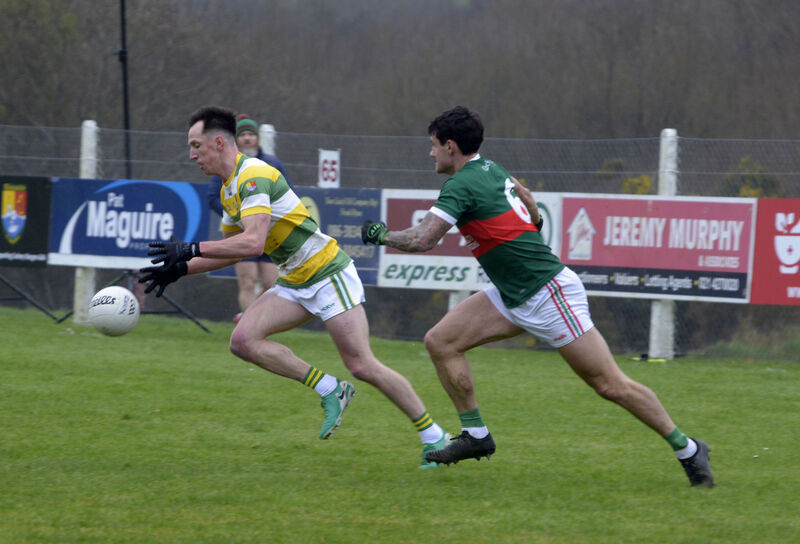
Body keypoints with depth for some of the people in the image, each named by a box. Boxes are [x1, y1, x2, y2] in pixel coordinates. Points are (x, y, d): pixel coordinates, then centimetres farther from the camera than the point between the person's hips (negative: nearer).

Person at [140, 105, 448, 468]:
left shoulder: (254, 176, -20)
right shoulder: (229, 189, 11)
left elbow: (253, 243, -32)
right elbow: (232, 249, 23)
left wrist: (191, 249, -32)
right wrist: (180, 269, 16)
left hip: (329, 274, -9)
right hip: (295, 284, 9)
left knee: (362, 366, -11)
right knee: (244, 340, -10)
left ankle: (433, 436, 3)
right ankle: (330, 391, -1)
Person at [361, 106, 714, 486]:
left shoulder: (461, 186, -18)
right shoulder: (490, 169, 9)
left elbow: (421, 240, -23)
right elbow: (525, 197, 27)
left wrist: (380, 233, -6)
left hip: (549, 294, -10)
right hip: (514, 297, 10)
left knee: (610, 384, -5)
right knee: (440, 341, 1)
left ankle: (686, 449, 5)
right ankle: (475, 435, 6)